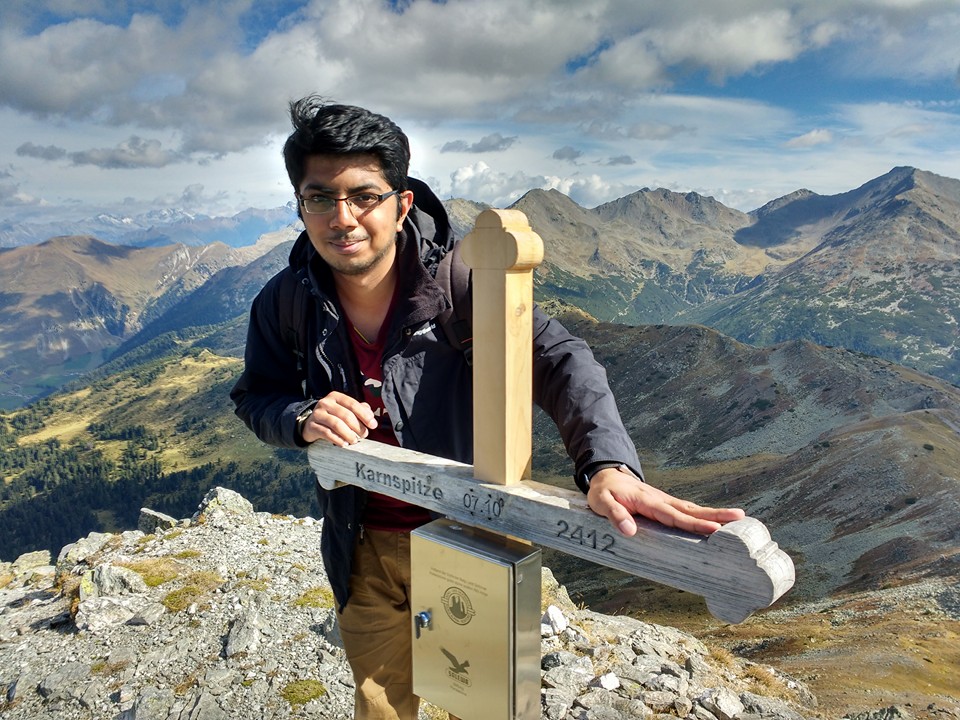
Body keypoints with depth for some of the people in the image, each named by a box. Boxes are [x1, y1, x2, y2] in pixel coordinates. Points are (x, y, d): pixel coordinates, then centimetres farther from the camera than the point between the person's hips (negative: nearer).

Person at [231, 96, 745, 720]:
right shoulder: (284, 304, -11)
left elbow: (557, 358, -30)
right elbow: (256, 397, 3)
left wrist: (608, 463, -48)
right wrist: (302, 418, -22)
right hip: (366, 551, 2)